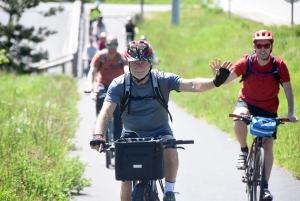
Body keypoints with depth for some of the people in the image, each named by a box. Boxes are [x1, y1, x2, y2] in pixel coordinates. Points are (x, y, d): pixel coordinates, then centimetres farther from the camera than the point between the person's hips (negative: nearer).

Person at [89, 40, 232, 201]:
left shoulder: (163, 80, -14)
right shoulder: (119, 85, -14)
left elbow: (191, 85, -28)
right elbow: (106, 112, -25)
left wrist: (215, 82, -48)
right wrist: (98, 136, -45)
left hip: (160, 132, -1)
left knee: (171, 151, -32)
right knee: (126, 179, -11)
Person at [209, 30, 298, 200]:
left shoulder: (279, 65, -16)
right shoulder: (246, 62, -18)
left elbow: (288, 90, -12)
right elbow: (226, 79, -21)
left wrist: (291, 113, -23)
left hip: (268, 109, 1)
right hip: (247, 102, -1)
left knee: (268, 146, -2)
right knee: (239, 117, -36)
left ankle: (265, 186, 8)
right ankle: (244, 151, -11)